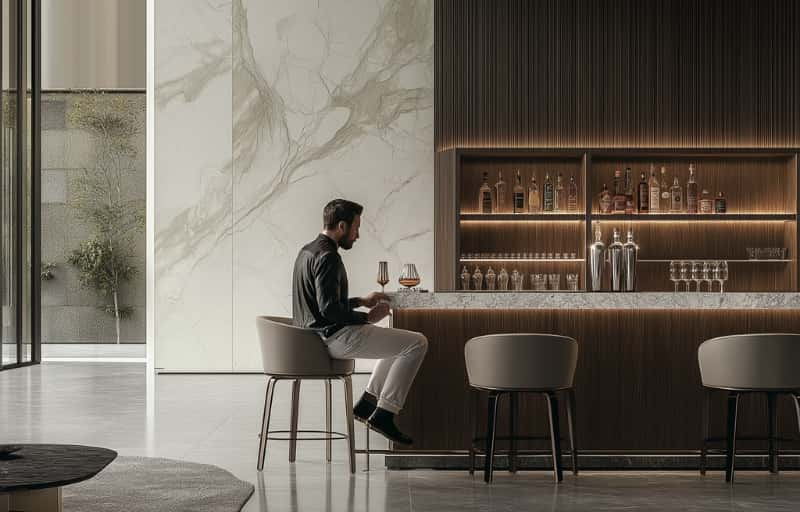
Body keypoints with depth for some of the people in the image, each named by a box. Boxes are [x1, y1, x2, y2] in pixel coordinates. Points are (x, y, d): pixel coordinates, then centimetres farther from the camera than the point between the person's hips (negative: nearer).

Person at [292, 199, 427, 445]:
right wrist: (367, 317, -12)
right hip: (336, 338, -11)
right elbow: (329, 309, -25)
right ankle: (383, 414, -8)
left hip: (318, 335, 11)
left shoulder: (308, 251, 13)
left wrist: (361, 301, 18)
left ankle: (367, 402, 21)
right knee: (417, 343, -10)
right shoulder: (328, 257, -19)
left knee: (399, 339, 27)